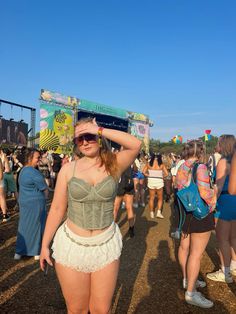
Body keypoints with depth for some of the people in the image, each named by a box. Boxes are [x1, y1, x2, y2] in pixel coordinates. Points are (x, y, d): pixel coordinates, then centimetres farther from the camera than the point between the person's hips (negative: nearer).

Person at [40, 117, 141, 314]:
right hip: (72, 245, 0)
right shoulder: (69, 169, -4)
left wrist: (100, 130, -23)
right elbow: (57, 209, -1)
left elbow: (136, 145, -23)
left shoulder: (114, 165, -5)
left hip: (106, 245, 0)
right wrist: (45, 244, 3)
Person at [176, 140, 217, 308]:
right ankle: (191, 293, 8)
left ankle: (187, 279, 37)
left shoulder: (181, 168, 5)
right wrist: (214, 191, -6)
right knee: (196, 253, -1)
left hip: (186, 212, 9)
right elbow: (205, 193, -26)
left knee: (185, 246, 19)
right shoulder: (200, 167, -19)